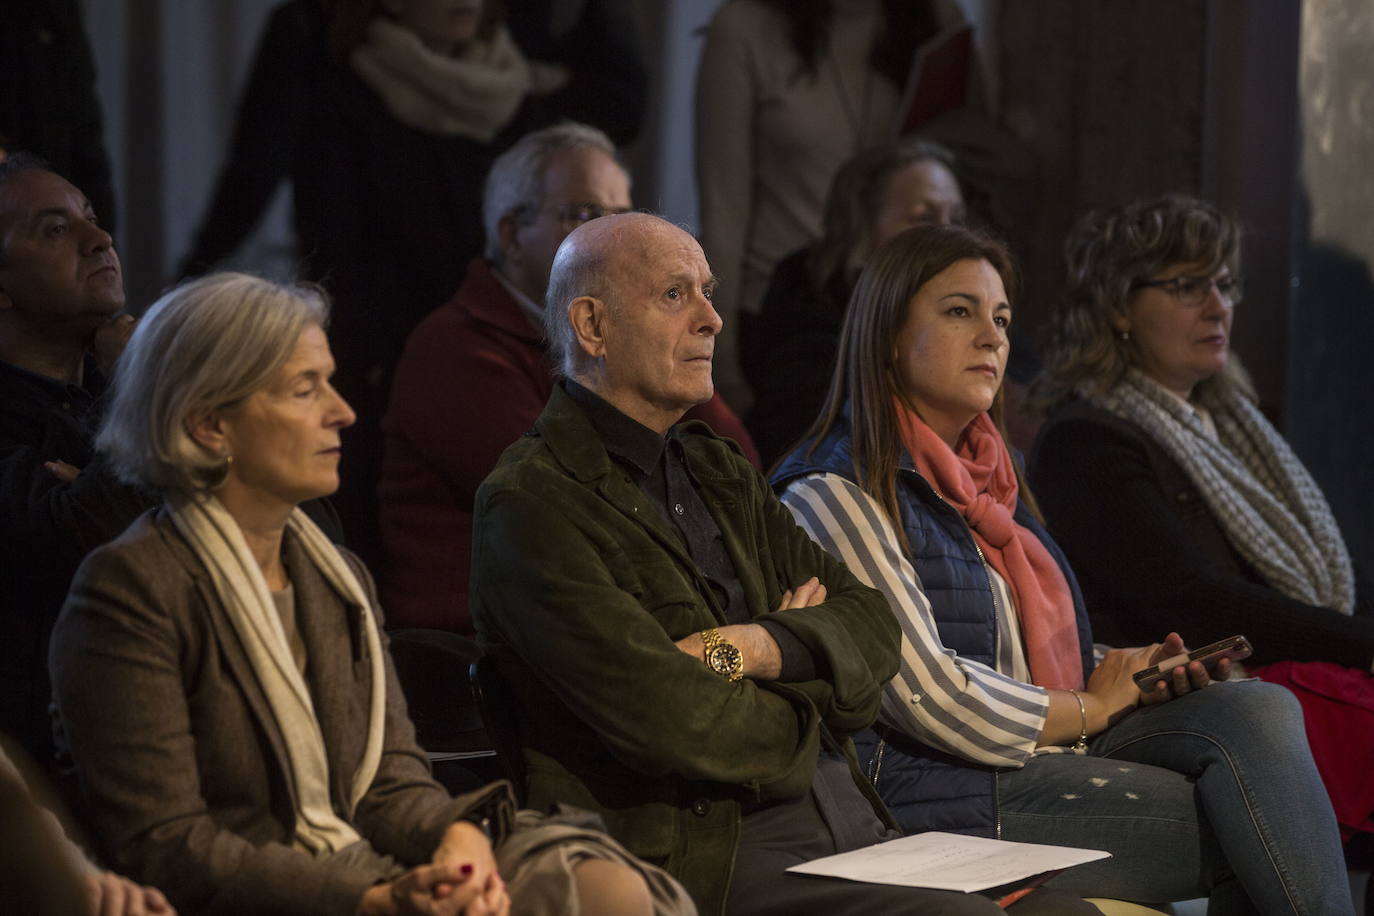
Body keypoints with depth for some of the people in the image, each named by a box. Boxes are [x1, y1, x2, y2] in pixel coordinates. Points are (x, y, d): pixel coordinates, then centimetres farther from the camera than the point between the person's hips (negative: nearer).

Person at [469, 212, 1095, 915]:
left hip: (856, 830, 8)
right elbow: (674, 725, -15)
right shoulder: (530, 506, -6)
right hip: (704, 860, -8)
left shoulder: (719, 472, 22)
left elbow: (872, 627, 12)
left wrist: (754, 648, -9)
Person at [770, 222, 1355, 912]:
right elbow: (931, 700, -15)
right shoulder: (833, 494, -8)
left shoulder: (983, 477, 21)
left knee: (1261, 709, -17)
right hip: (930, 786, -8)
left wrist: (1132, 675, 6)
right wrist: (1091, 707, -3)